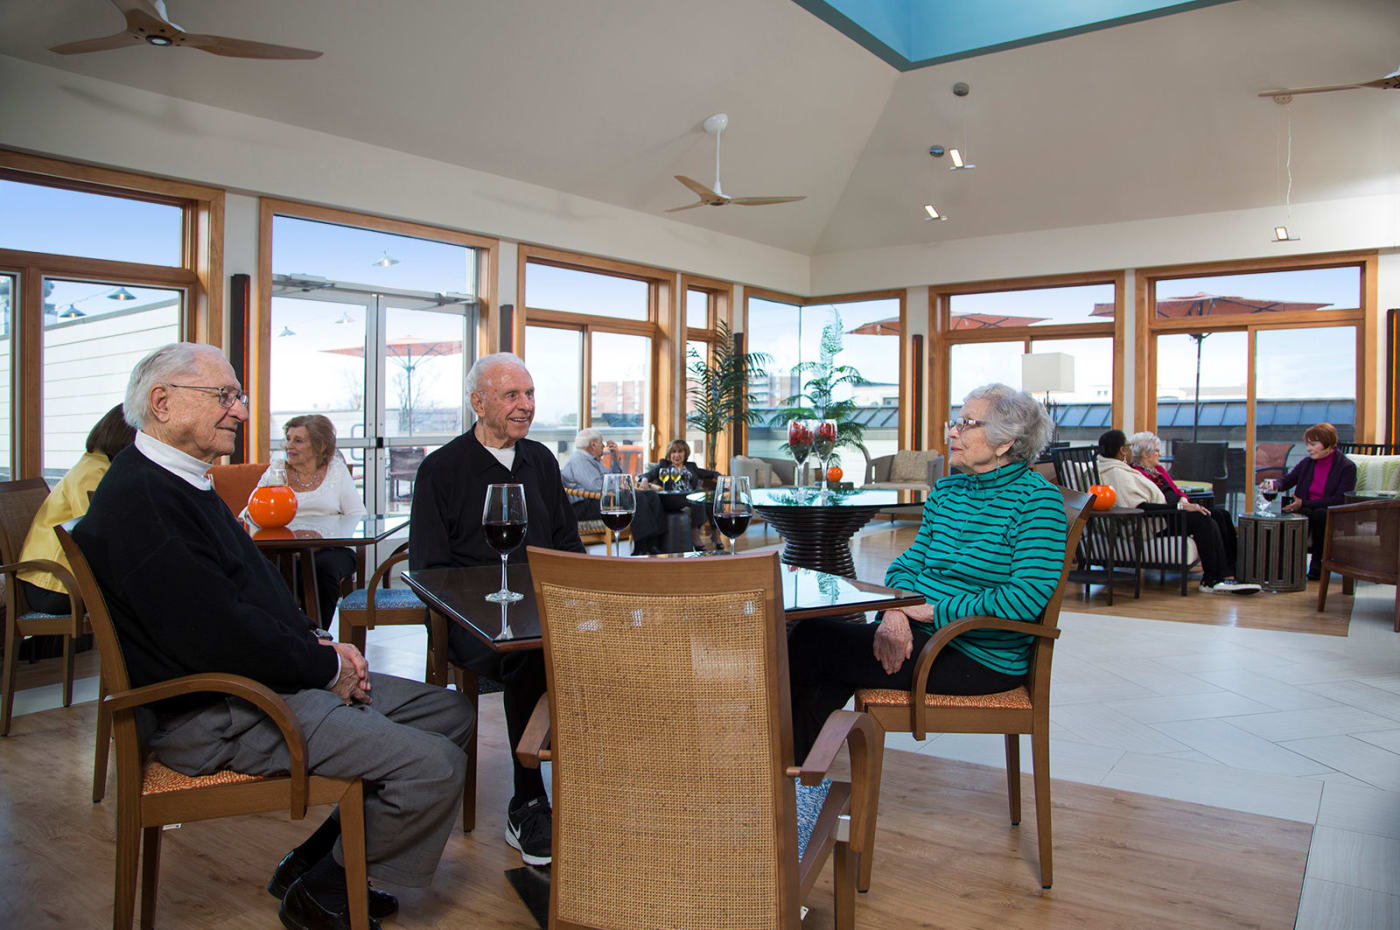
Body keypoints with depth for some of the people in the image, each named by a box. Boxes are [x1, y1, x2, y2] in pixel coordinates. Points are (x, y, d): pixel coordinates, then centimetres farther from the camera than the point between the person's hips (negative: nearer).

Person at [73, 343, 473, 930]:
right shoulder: (138, 497, -19)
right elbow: (215, 634, -25)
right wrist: (326, 666, -13)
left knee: (451, 714, 9)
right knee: (436, 766, -19)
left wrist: (319, 642, 4)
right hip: (219, 716, -11)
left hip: (270, 677, 11)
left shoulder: (186, 483, 16)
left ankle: (314, 860, 16)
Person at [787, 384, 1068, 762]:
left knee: (811, 642, -11)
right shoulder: (945, 491, 12)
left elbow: (1029, 596, -22)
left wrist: (932, 610, -17)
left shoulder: (1037, 499, -12)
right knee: (815, 632, -8)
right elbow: (908, 564, 12)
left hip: (981, 659, -8)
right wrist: (896, 610, -11)